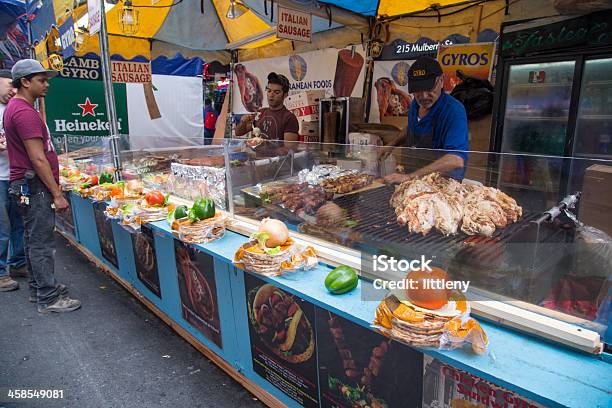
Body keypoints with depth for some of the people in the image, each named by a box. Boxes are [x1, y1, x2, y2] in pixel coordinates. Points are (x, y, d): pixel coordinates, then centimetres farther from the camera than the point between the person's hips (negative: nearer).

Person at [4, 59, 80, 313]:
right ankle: (48, 299, 1)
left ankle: (38, 287, 28)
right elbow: (38, 159, -21)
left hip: (25, 186, 11)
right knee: (42, 243, -6)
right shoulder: (25, 112, -17)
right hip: (34, 186, -11)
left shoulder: (15, 107, 17)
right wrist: (57, 194, -19)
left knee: (33, 239, 16)